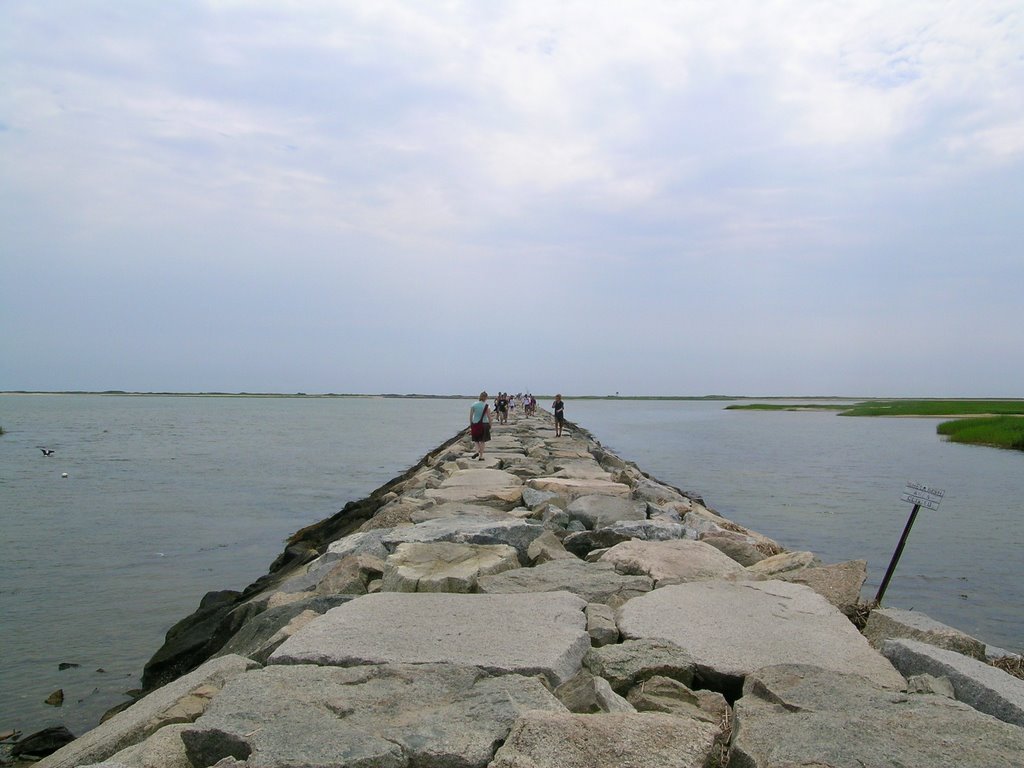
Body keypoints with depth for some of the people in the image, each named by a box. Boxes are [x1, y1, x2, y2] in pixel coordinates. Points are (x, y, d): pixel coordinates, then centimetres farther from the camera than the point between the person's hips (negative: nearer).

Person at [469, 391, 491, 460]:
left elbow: (470, 416, 1)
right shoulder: (487, 406, -9)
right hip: (484, 424, -1)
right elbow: (489, 417, -6)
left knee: (475, 439, 17)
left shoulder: (473, 405, -2)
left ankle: (477, 451, -8)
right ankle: (481, 456, 12)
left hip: (475, 424, 1)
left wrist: (470, 425, 11)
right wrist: (490, 425, 7)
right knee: (482, 441, 9)